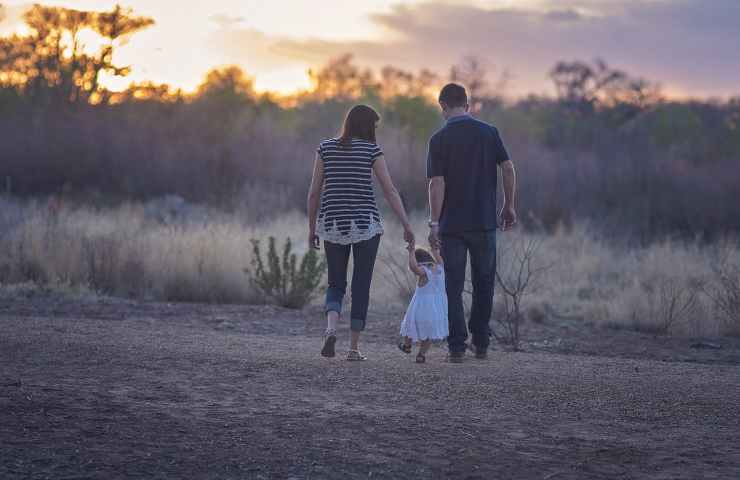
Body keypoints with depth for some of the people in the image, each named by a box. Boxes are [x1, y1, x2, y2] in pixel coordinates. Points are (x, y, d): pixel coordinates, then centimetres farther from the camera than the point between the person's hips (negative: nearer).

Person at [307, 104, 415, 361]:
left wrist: (312, 228, 12)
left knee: (336, 285, 13)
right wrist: (407, 226, -3)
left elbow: (314, 192, 4)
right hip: (365, 224, -2)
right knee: (361, 287, 7)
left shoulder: (326, 148, 4)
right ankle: (354, 348, 5)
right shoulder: (371, 150, -3)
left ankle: (331, 328, -15)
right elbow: (390, 191, -6)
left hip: (332, 224, 2)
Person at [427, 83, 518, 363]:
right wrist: (509, 206, 7)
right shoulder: (489, 132, 2)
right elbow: (508, 168, -2)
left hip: (452, 225, -2)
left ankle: (457, 347, -2)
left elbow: (437, 183, -11)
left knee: (453, 287, 3)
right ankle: (481, 344, 17)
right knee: (484, 284, 14)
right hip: (485, 222, 2)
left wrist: (434, 223, -10)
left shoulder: (440, 139, -6)